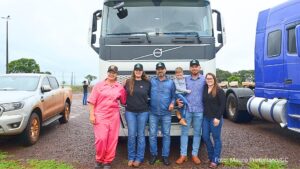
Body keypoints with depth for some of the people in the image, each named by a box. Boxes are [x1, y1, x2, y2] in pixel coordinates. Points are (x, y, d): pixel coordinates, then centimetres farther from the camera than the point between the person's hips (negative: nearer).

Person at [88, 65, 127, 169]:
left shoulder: (120, 87, 8)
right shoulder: (99, 85, 2)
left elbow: (124, 101, 19)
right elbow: (92, 101, -1)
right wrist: (92, 115, -6)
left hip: (114, 116, 3)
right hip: (100, 116, -2)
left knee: (112, 140, 4)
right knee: (101, 138, -9)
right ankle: (99, 160, 13)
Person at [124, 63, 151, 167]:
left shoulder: (147, 83, 0)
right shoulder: (128, 82, 3)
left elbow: (150, 95, 7)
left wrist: (145, 102, -3)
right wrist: (125, 102, 2)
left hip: (143, 112, -1)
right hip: (130, 112, 1)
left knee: (140, 135, 7)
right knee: (131, 135, 5)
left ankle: (139, 158, 17)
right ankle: (131, 158, 18)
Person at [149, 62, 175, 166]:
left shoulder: (170, 82, 7)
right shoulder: (152, 81, 5)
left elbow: (173, 96, 10)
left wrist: (172, 103, -7)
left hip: (166, 113, 1)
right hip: (153, 113, 0)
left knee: (166, 135, 5)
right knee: (152, 134, 3)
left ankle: (165, 156, 16)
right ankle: (153, 154, 18)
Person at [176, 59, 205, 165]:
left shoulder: (204, 80, 2)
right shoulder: (185, 79, 7)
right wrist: (179, 101, -7)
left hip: (199, 111, -1)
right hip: (186, 109, 1)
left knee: (197, 133, 8)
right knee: (184, 132, 3)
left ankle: (195, 154, 19)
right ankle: (183, 155, 12)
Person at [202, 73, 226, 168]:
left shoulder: (219, 91, -7)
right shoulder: (204, 90, 7)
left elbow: (222, 105, -10)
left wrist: (218, 118, -16)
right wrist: (204, 115, 3)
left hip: (215, 118, -5)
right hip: (206, 117, 5)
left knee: (216, 138, 3)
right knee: (205, 137, 8)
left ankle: (215, 160, 12)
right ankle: (211, 156, 27)